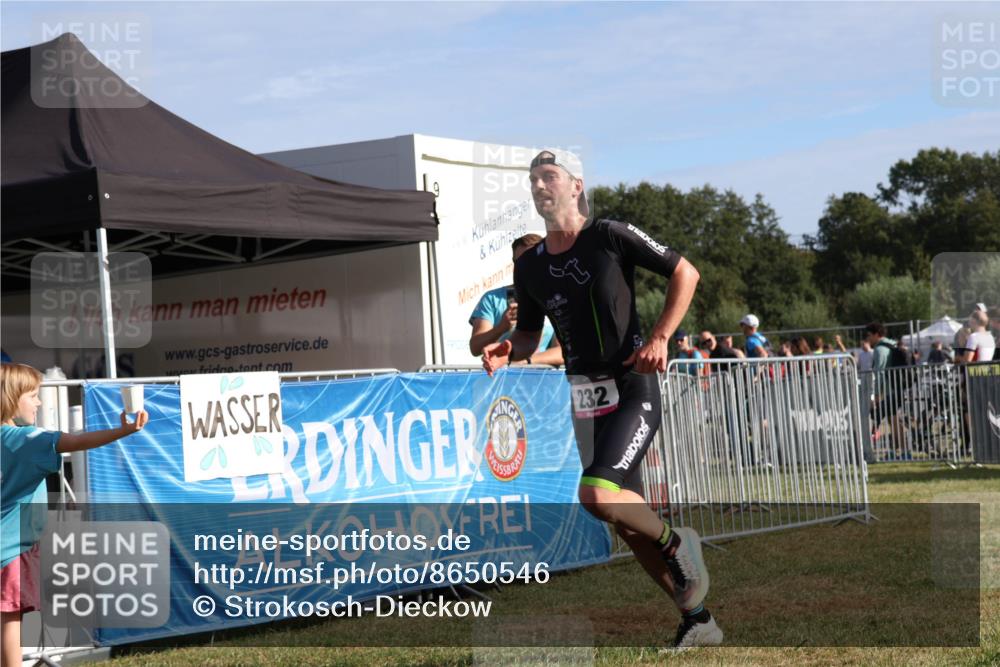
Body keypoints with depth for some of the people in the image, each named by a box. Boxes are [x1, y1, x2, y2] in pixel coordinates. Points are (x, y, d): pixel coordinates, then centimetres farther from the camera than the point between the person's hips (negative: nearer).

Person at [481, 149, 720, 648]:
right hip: (585, 398, 6)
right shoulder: (529, 266, 6)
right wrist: (505, 351, -4)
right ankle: (696, 622, 20)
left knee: (597, 494, -26)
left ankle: (676, 544, 2)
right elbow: (528, 334, 18)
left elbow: (685, 273, -2)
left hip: (633, 389, -6)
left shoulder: (612, 237, -8)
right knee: (628, 520, 8)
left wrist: (660, 338, -11)